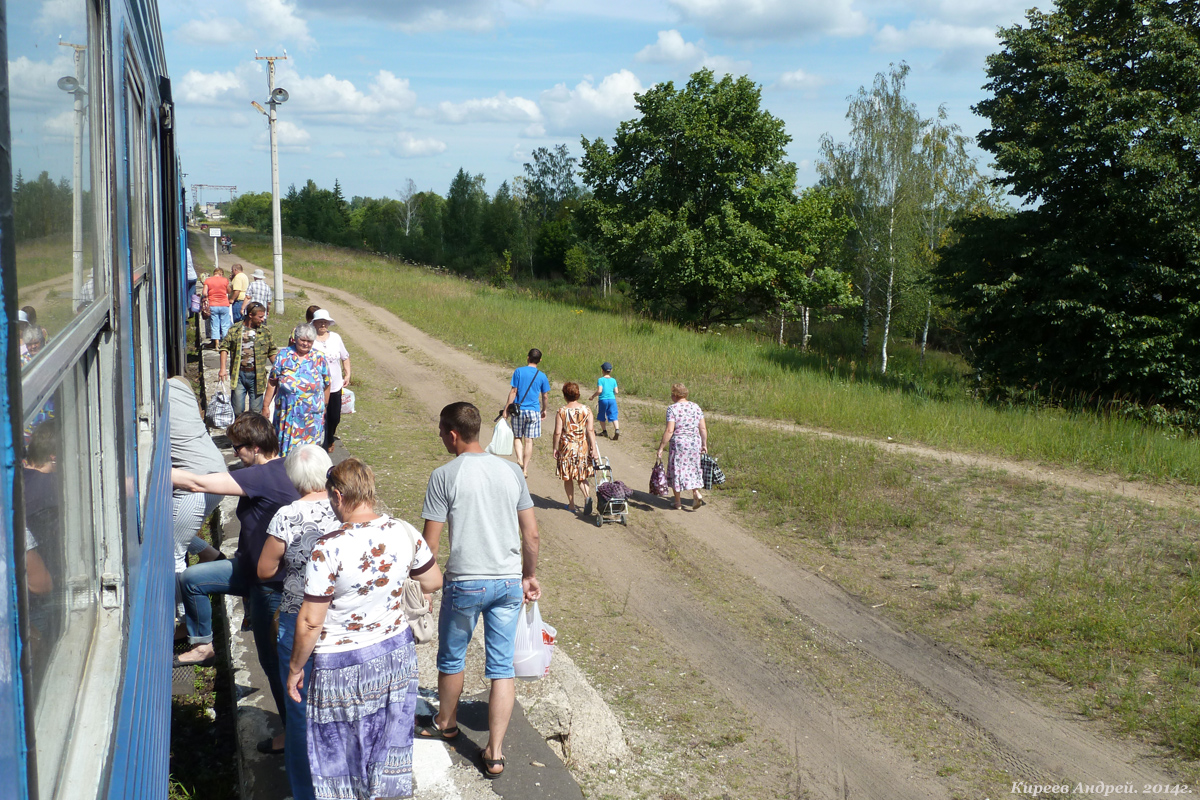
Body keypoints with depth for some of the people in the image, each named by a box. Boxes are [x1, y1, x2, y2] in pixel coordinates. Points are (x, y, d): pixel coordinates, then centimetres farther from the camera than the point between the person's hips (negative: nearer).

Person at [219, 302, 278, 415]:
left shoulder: (265, 331, 4)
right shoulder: (235, 329, 2)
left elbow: (272, 352, 10)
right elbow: (224, 347, 4)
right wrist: (223, 368, -6)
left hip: (256, 376, 0)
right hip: (239, 374, 0)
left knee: (256, 411, 5)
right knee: (237, 410, 3)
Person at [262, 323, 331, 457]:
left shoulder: (319, 359, 3)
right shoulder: (283, 355, 2)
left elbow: (326, 385, 8)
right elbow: (272, 383, 5)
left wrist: (324, 407, 10)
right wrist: (266, 406, 4)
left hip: (312, 415, 0)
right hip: (287, 414, 1)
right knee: (285, 446, 7)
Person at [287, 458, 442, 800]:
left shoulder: (328, 549, -24)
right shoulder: (404, 533, -10)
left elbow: (310, 622, -19)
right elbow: (433, 582, 5)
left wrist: (295, 668, -4)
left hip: (344, 666, -5)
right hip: (397, 654, 5)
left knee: (340, 752, 15)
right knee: (386, 744, 23)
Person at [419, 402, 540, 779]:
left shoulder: (445, 476, -10)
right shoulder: (511, 470, 2)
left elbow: (430, 543, -9)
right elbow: (531, 534, 5)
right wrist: (530, 576, 18)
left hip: (466, 583, -3)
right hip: (509, 582, 3)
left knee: (451, 658, 20)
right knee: (502, 667, 9)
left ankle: (445, 723, 42)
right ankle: (495, 753, 11)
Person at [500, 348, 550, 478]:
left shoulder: (519, 371, -5)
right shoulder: (542, 376, 0)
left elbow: (513, 391, -7)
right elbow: (544, 396, 7)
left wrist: (506, 409, -3)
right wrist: (544, 410, 23)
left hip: (518, 410, -1)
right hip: (534, 411, 1)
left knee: (517, 437, 15)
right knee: (529, 440, 6)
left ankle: (519, 459, -9)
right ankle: (525, 469, 8)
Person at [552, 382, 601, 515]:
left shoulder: (561, 412, -10)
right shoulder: (586, 410, -3)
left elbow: (557, 433, -9)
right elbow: (590, 430, -7)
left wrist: (555, 448, 3)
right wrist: (593, 448, -5)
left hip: (567, 447, -2)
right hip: (583, 446, 2)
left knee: (567, 478, 14)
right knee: (581, 477, 14)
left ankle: (571, 504, 20)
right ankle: (587, 496, -12)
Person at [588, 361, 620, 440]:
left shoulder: (600, 380, -7)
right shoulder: (613, 380, 4)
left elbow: (599, 391, -17)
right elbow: (616, 391, 3)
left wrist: (593, 396, -3)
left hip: (603, 400, -2)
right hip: (612, 399, 3)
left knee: (602, 416, 17)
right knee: (613, 416, -1)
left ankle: (604, 431, 24)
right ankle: (617, 429, -21)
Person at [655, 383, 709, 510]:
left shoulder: (672, 408, -11)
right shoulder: (696, 407, 6)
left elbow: (669, 431, -16)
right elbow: (703, 428, 6)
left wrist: (661, 447, -12)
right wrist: (704, 444, 16)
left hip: (679, 443, -5)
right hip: (695, 442, 5)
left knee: (676, 469, 8)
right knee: (693, 469, 17)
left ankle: (678, 502, 14)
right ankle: (696, 493, -4)